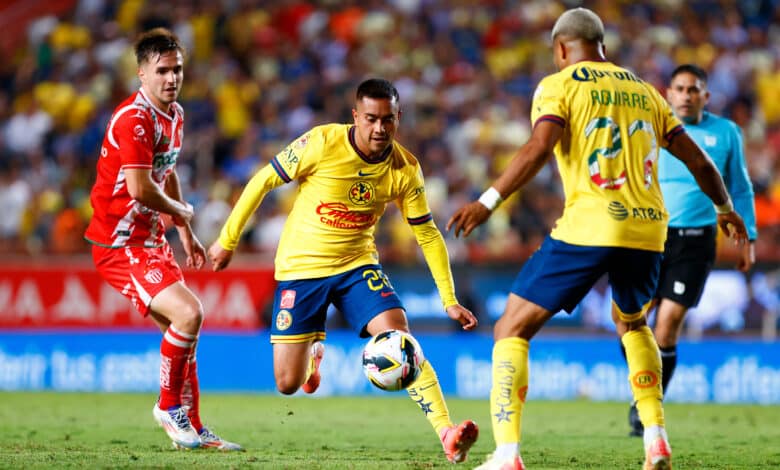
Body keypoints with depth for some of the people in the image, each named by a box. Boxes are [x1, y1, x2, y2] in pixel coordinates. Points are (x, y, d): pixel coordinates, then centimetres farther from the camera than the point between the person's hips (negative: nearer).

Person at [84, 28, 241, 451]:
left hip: (151, 241, 10)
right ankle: (169, 406, -3)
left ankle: (192, 428, 22)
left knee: (180, 329, 13)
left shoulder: (175, 115, 11)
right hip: (120, 244, -10)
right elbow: (140, 189, -26)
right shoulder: (134, 119, -20)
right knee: (188, 314, -22)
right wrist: (181, 212, -8)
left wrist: (186, 234, 27)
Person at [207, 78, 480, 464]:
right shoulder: (323, 143, -19)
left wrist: (449, 300, -5)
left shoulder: (404, 169, -9)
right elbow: (263, 181, -8)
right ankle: (313, 353, 39)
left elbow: (428, 235, 0)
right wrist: (227, 240, -4)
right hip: (300, 268, -1)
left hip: (357, 265, 1)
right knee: (288, 385, 1)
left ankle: (446, 432, -28)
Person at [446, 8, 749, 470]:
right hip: (647, 229, 5)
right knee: (633, 323, 33)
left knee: (512, 329, 3)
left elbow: (539, 147, -14)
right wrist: (726, 208, 38)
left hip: (587, 228, -5)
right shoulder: (644, 91, 20)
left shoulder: (557, 86, 5)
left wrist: (488, 202, -15)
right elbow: (697, 159, 23)